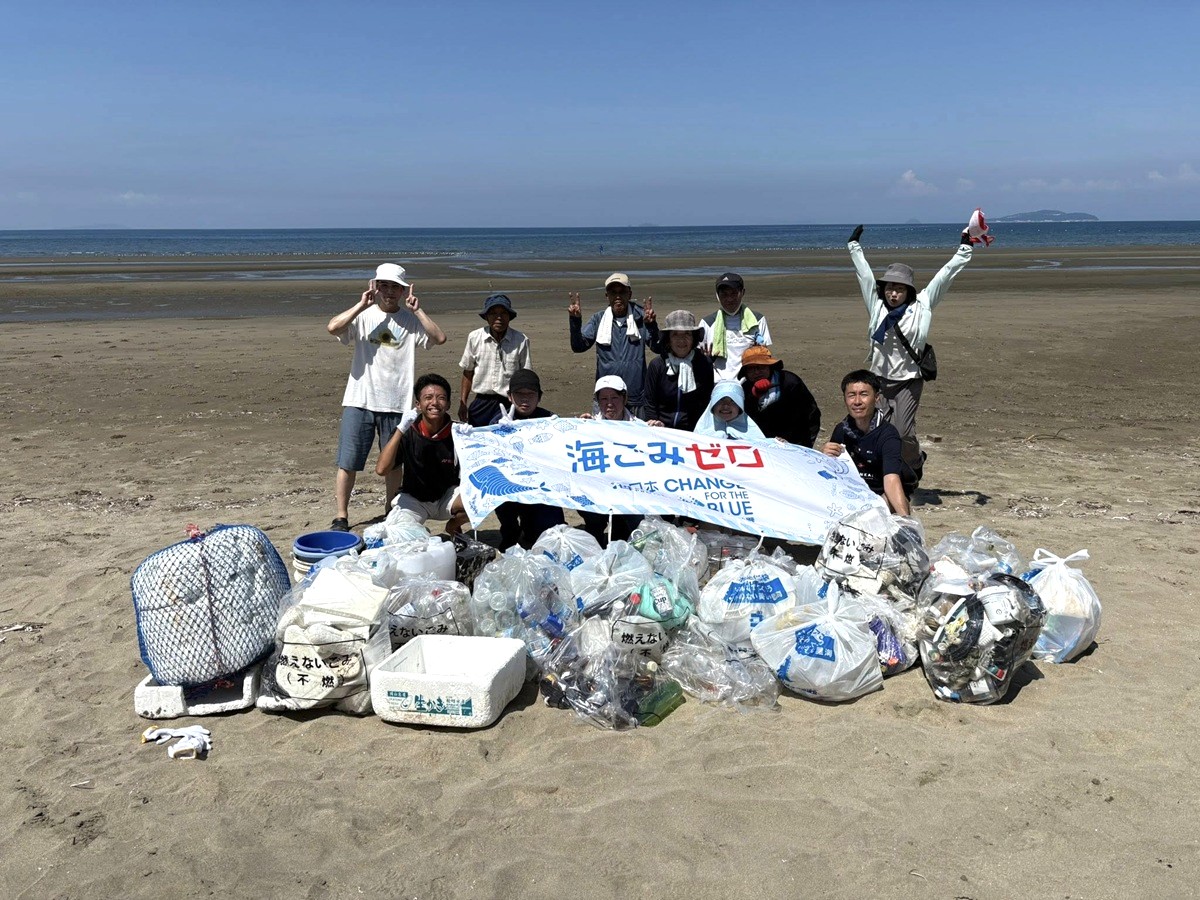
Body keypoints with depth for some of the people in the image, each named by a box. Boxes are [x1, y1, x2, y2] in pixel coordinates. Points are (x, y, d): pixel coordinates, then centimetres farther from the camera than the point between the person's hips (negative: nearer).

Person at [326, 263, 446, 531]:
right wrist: (362, 304, -14)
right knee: (347, 462, 1)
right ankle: (341, 517, 11)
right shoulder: (363, 316, 1)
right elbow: (333, 327, -16)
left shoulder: (410, 320, 5)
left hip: (397, 403, 1)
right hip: (359, 400, -1)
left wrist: (417, 310, -9)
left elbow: (439, 338, -9)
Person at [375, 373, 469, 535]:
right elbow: (381, 470, -27)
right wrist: (400, 429, -32)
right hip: (413, 499, -1)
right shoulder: (408, 433, -15)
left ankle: (453, 526, 5)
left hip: (447, 497, 1)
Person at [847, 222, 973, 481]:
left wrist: (963, 250, -1)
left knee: (903, 432, -10)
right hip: (879, 378, 3)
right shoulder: (876, 305, 3)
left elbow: (944, 276, -1)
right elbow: (864, 273, 10)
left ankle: (915, 462, 20)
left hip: (909, 379, -3)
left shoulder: (921, 307, -2)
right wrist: (854, 245, 17)